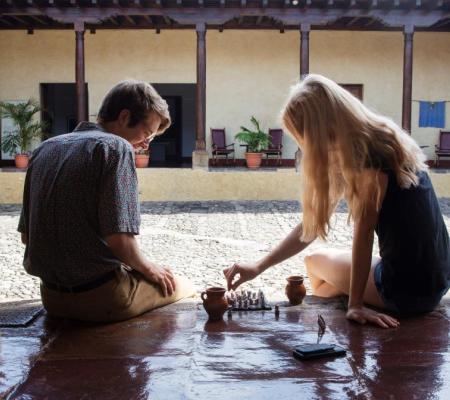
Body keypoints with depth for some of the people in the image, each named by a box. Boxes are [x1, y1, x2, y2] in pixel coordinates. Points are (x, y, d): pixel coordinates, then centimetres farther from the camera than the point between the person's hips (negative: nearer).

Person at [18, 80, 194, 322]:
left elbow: (26, 235, 10)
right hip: (101, 297, -7)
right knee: (182, 286, 19)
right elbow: (119, 238, -23)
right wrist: (148, 268, -4)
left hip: (52, 298, 7)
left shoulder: (44, 150, 8)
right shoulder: (115, 147, -14)